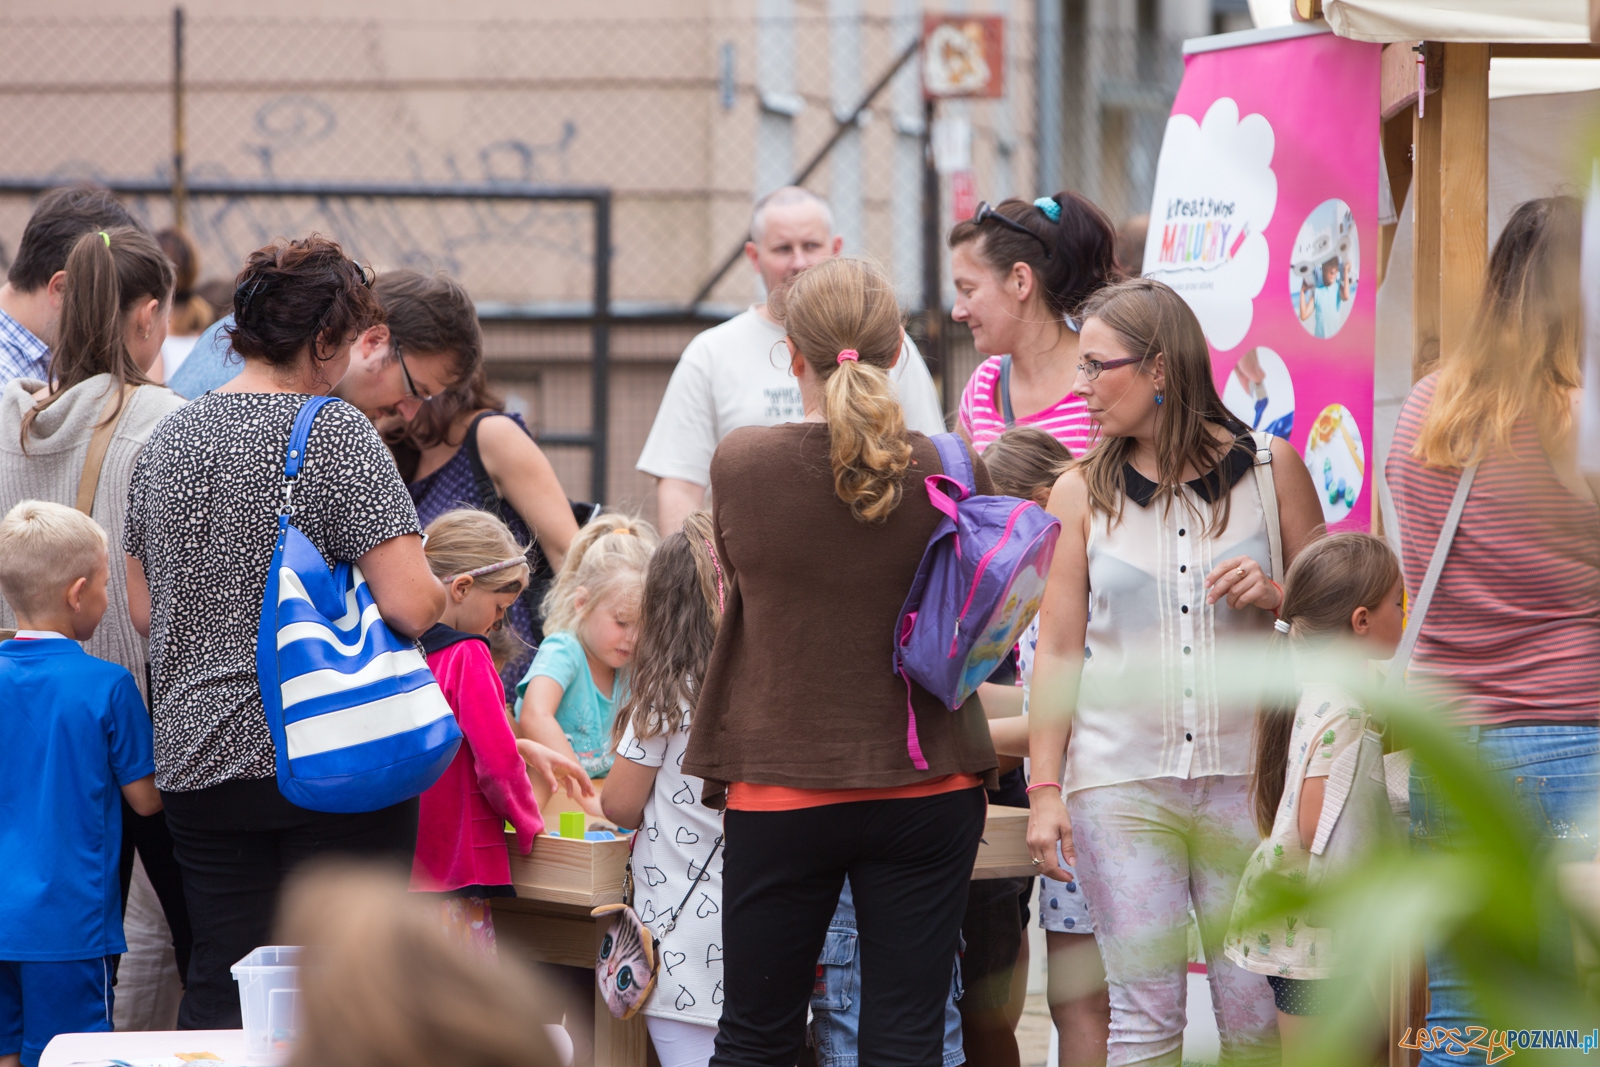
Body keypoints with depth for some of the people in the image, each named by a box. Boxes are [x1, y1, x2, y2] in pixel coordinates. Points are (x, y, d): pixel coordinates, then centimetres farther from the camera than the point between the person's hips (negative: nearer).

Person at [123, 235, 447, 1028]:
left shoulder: (168, 439, 8)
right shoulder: (334, 433, -11)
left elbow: (144, 612, 15)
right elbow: (411, 604, -17)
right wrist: (438, 590, 5)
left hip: (199, 759, 6)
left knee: (219, 992, 8)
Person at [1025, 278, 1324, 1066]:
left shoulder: (1270, 468, 6)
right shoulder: (1080, 493, 8)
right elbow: (1058, 649, 9)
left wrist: (1277, 595, -8)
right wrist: (1044, 788, 2)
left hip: (1246, 773, 0)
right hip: (1122, 783, 0)